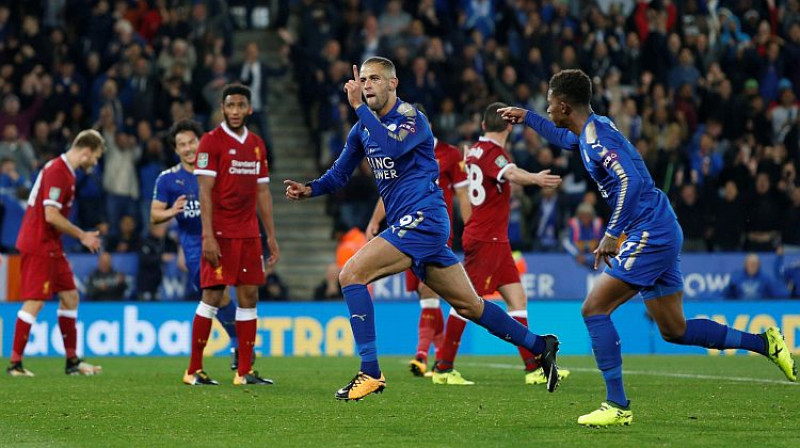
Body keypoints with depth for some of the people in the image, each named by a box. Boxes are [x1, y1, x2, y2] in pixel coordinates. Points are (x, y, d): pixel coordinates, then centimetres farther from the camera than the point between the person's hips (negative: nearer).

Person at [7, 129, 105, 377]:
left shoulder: (65, 171, 14)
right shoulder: (57, 172, -17)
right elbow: (51, 215, -22)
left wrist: (82, 235, 15)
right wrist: (82, 235, -12)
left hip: (51, 247, 10)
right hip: (38, 246, -10)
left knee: (70, 297, 11)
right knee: (35, 303, -9)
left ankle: (72, 361, 15)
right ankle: (15, 363, -5)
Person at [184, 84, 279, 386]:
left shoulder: (257, 145, 14)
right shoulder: (211, 141, -5)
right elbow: (205, 191, -10)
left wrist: (271, 236, 12)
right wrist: (208, 236, -18)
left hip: (249, 234, 6)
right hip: (220, 234, -6)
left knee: (249, 296, 3)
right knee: (212, 296, -7)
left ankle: (245, 371, 7)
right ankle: (194, 370, -1)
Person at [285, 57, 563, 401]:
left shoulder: (410, 117, -10)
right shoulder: (363, 128, 14)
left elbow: (390, 145, -31)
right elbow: (339, 174, 21)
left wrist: (359, 107, -28)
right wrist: (309, 189, 2)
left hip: (422, 219, -9)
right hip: (406, 225, 9)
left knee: (351, 274, -18)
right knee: (469, 305, 11)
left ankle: (370, 372, -18)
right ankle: (541, 346, 21)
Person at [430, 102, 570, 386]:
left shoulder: (476, 150, 13)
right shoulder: (491, 152, -15)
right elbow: (512, 174, -38)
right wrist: (536, 178, -58)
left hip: (495, 240, 10)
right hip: (485, 239, -10)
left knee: (517, 299, 5)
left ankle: (533, 368, 2)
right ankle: (444, 368, 0)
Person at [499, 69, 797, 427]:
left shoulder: (596, 135, -14)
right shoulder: (591, 130, 16)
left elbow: (630, 181, -27)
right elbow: (565, 137, 41)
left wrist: (612, 234, -23)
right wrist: (526, 118, 41)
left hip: (649, 234, -10)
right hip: (662, 234, 10)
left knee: (594, 309, -10)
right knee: (674, 331, 12)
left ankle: (617, 407, -10)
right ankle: (765, 343, 13)